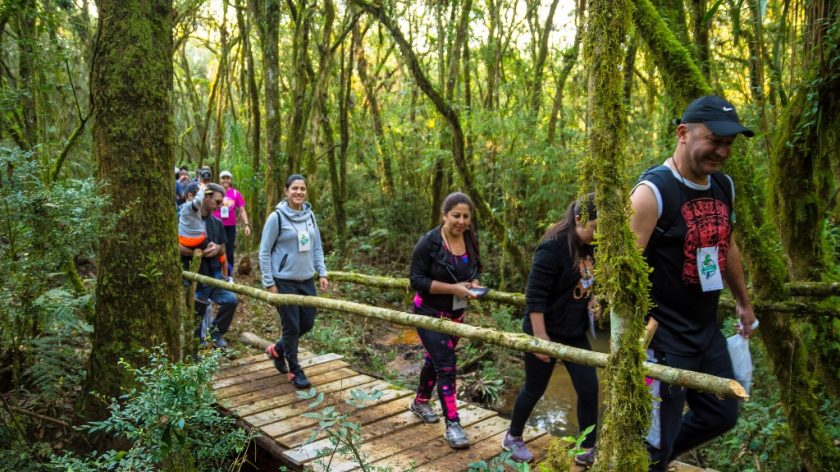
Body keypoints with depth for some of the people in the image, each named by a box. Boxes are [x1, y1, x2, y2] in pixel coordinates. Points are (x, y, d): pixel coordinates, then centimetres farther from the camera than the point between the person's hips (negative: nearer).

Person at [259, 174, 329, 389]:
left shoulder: (310, 215, 4)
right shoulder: (276, 217, -11)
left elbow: (317, 247, 12)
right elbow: (264, 252, -8)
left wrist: (322, 273, 4)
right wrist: (269, 283, -10)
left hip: (307, 280, 6)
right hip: (284, 281, -5)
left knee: (308, 323, 12)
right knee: (292, 327, 2)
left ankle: (278, 349, 37)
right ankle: (295, 371, 21)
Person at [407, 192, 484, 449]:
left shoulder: (471, 241, -2)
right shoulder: (429, 242, -20)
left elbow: (474, 271, 12)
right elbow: (417, 280, -20)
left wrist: (474, 284, -12)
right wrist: (453, 288, -27)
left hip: (456, 314, 6)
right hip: (430, 314, -6)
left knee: (435, 359, 21)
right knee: (446, 365, -9)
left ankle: (420, 402, 43)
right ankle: (452, 424, 0)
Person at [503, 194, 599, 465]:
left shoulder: (588, 248, 2)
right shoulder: (552, 248, -22)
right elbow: (535, 296, -24)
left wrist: (590, 301, 0)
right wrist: (540, 337, -24)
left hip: (575, 334, 7)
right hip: (547, 334, -7)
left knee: (589, 389, 5)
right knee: (535, 389, 9)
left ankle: (588, 451, 20)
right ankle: (513, 438, 32)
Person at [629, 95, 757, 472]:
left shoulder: (724, 186, 5)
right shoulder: (653, 191, -20)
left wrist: (743, 301, 27)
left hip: (707, 330, 8)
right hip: (662, 337, -8)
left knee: (722, 415, 20)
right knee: (655, 438, 2)